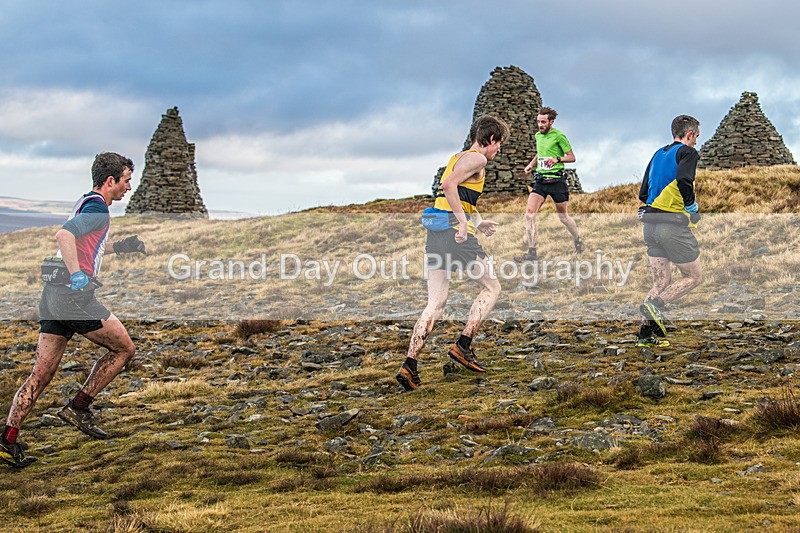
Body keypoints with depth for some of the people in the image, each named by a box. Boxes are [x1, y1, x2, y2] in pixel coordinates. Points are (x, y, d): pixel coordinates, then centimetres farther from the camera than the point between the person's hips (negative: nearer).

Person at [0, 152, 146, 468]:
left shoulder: (85, 204, 21)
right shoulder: (98, 210, -10)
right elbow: (64, 235, -26)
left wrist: (118, 247, 31)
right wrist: (77, 275, -31)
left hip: (52, 297, 9)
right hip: (74, 297, -9)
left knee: (42, 373, 6)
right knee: (124, 348, 8)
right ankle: (78, 408, 8)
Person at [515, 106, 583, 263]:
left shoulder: (558, 136, -8)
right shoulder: (538, 135, 12)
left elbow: (572, 157, -4)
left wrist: (557, 159, -21)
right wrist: (531, 164, 14)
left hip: (556, 180, -6)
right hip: (540, 180, 6)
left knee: (563, 216, 7)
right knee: (529, 213, -10)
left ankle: (578, 241, 34)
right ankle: (531, 252, -9)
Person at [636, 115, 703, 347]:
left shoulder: (658, 154, 19)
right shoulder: (688, 152, -5)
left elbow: (643, 193, 17)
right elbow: (684, 180, -24)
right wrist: (692, 208, -11)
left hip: (651, 223, 8)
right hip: (674, 224, -8)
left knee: (661, 282, 11)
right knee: (694, 276, 6)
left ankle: (646, 333, 2)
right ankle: (655, 304, -13)